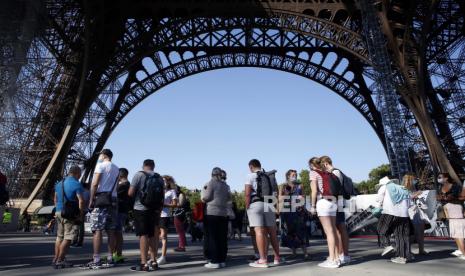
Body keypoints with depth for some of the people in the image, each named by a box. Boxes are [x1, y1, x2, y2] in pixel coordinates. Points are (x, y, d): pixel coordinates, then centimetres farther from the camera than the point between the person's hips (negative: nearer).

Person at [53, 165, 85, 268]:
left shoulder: (59, 183, 14)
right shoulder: (76, 184, -11)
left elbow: (55, 199, 21)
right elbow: (81, 201, -17)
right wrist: (81, 214, -9)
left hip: (59, 212, 8)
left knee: (59, 236, 17)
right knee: (68, 237, -3)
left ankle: (56, 259, 22)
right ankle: (60, 261, -4)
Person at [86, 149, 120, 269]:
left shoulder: (101, 165, -2)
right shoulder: (116, 168, 18)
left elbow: (95, 184, -10)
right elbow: (114, 186, 14)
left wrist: (91, 200, -6)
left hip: (101, 199, -6)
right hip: (113, 200, 6)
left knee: (97, 230, -5)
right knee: (111, 231, 7)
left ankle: (96, 260, -6)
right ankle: (110, 259, 11)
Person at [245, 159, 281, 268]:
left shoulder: (251, 175, 2)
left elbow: (247, 194, -9)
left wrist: (247, 207, -4)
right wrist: (275, 206, 20)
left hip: (255, 204, -5)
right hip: (269, 204, 5)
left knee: (259, 231, -8)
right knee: (272, 232, 11)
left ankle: (263, 260, -10)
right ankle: (277, 258, 20)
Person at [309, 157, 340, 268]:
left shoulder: (313, 173, 2)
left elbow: (314, 191, -7)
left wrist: (312, 206, -4)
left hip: (323, 202, -6)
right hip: (333, 202, 6)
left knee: (328, 231, -8)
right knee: (333, 231, 8)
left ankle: (332, 260, -7)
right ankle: (336, 258, 11)